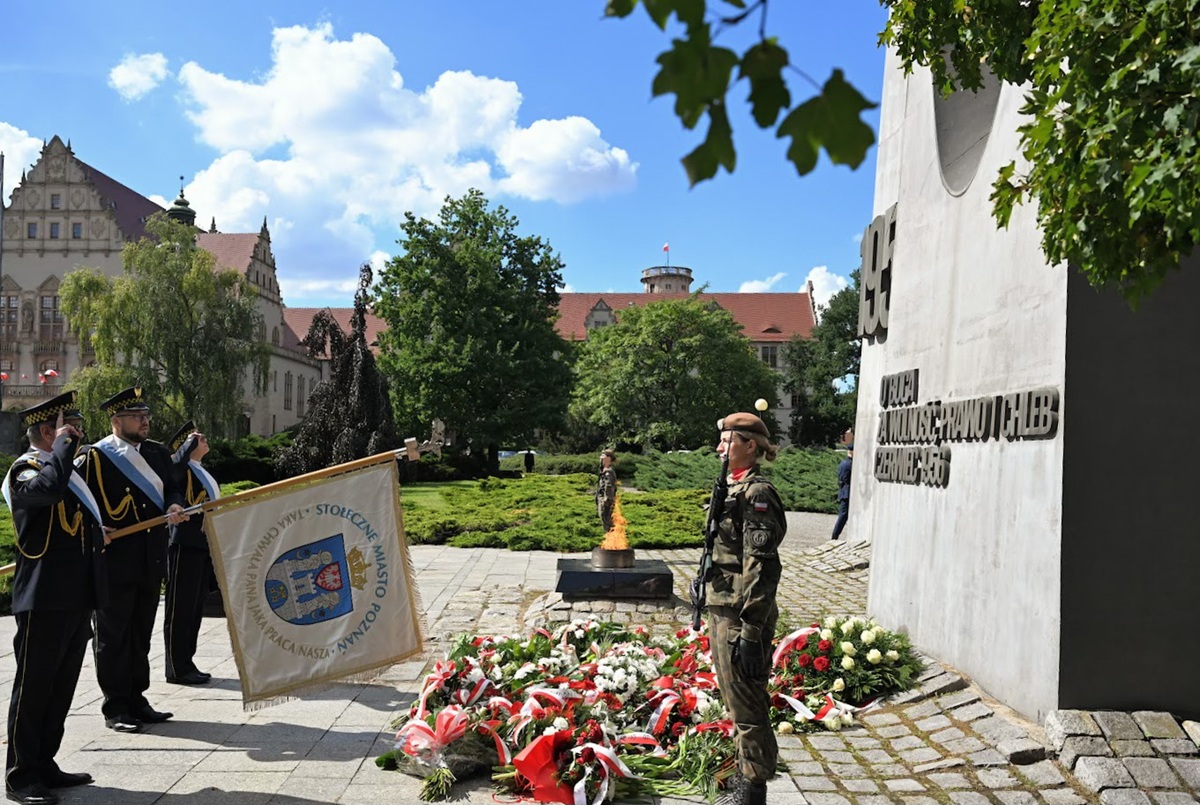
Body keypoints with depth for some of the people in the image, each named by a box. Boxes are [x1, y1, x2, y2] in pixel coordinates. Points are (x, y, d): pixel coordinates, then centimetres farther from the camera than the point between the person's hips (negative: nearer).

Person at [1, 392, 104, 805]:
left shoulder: (69, 470, 16)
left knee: (61, 690, 16)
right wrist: (66, 443, -23)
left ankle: (45, 766, 28)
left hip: (75, 601, 9)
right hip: (44, 603, -9)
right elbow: (48, 488, -36)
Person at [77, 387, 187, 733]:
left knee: (141, 634, 15)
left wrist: (174, 507, -12)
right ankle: (115, 708, 14)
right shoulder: (95, 455, -7)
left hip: (150, 560, 6)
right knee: (112, 635, 4)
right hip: (113, 560, -6)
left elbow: (171, 489, 8)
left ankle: (136, 700, 26)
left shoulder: (157, 452, 11)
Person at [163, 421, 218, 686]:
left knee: (196, 607, 14)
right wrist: (192, 440, -16)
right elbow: (176, 460, -32)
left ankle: (186, 664, 23)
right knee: (180, 608, -3)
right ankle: (178, 669, 3)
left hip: (204, 546, 9)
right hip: (186, 545, -9)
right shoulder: (181, 469, -7)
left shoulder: (204, 473, 20)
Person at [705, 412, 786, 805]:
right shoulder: (734, 488, 12)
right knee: (735, 698, 20)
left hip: (742, 618, -10)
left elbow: (763, 567, -22)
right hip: (723, 611, 10)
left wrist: (751, 633, -23)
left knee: (747, 705, 2)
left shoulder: (757, 493, -17)